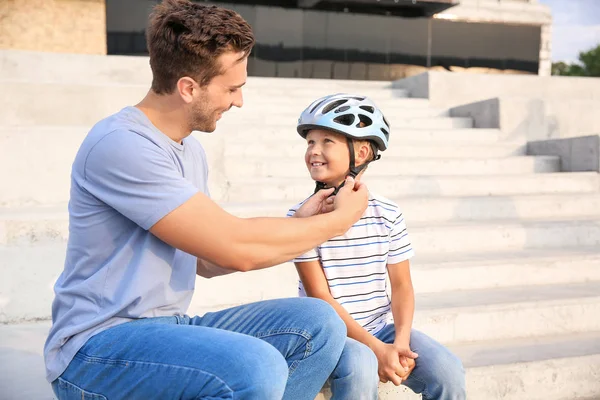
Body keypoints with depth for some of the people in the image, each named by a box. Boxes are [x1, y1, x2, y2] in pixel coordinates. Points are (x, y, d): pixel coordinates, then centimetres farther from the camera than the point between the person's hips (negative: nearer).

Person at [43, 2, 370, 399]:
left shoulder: (190, 149, 10)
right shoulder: (121, 145, -19)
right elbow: (235, 247, -23)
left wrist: (301, 224, 3)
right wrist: (339, 220, -9)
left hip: (170, 327, 8)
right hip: (100, 343, -8)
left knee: (318, 324, -8)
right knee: (256, 367, -33)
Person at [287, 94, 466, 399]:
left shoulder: (388, 215, 0)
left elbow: (401, 285, 2)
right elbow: (320, 296, -12)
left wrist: (401, 341, -15)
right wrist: (376, 348, -18)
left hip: (381, 326, 4)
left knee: (448, 372, -15)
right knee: (360, 368, -33)